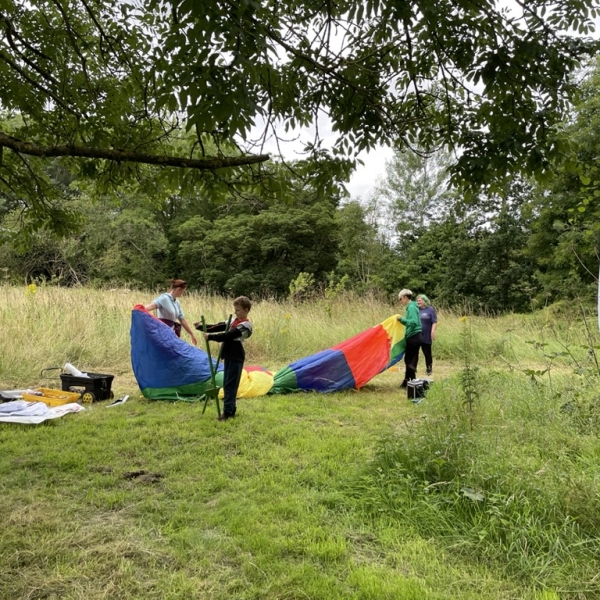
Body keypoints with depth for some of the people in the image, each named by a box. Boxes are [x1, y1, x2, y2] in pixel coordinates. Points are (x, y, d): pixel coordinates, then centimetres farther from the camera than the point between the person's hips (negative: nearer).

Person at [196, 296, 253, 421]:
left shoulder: (245, 325, -13)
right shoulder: (234, 321, 14)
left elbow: (228, 336, -21)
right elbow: (218, 327, 9)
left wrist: (210, 337, -21)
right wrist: (202, 327, -1)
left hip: (236, 358, -8)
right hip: (229, 356, 8)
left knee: (230, 384, -8)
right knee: (227, 384, 11)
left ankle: (228, 412, -5)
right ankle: (230, 410, 19)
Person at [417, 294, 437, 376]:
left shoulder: (430, 309, -2)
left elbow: (434, 322, -5)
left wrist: (433, 331, -15)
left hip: (426, 336, -3)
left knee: (427, 352, 7)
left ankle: (429, 369, 19)